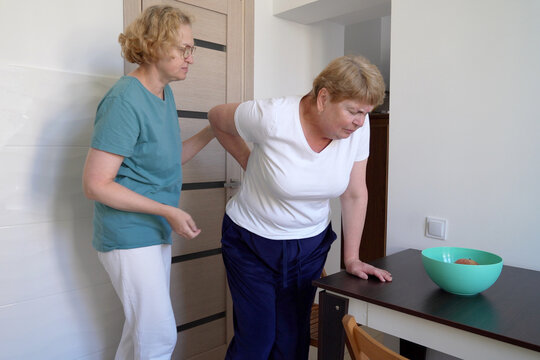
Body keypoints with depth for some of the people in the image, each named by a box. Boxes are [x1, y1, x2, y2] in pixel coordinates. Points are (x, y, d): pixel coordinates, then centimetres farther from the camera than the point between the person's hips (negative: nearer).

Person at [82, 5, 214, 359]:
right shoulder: (125, 101, -21)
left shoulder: (165, 93, 7)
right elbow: (95, 184, -21)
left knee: (141, 326, 19)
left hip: (156, 231, 8)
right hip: (129, 234, -8)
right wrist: (168, 211, -22)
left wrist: (213, 130, 3)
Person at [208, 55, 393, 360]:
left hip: (310, 244, 3)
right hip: (253, 243, -3)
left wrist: (352, 257, 0)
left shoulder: (358, 126, -13)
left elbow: (355, 194, -3)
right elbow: (217, 118, -6)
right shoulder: (272, 117, -26)